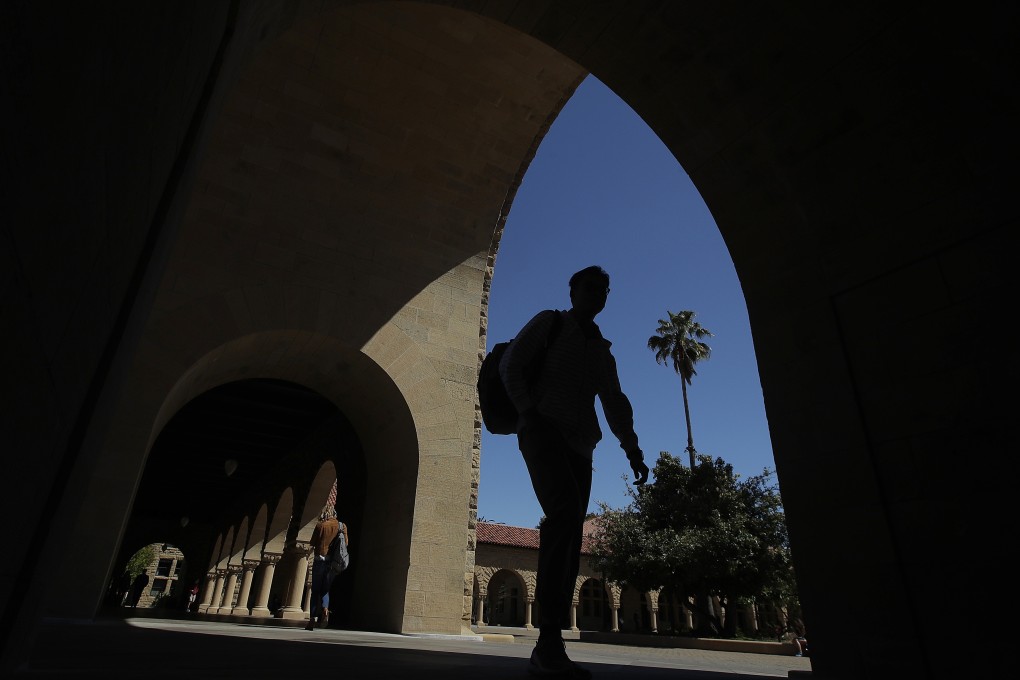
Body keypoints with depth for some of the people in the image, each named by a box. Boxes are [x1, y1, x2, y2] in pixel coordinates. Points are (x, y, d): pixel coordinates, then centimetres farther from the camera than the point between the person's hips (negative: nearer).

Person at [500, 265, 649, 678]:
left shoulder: (602, 351, 24)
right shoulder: (548, 323, 10)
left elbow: (615, 403, 19)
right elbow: (510, 365, 2)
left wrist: (632, 449, 6)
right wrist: (529, 411, -10)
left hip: (580, 445, 6)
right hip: (543, 430, -6)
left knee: (569, 539, -2)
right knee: (565, 510, -28)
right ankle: (550, 639, -27)